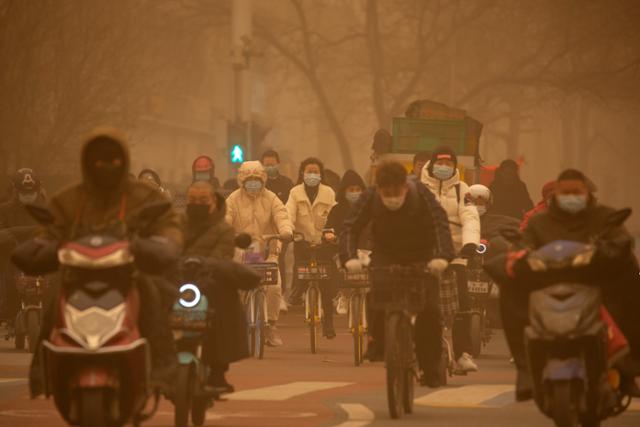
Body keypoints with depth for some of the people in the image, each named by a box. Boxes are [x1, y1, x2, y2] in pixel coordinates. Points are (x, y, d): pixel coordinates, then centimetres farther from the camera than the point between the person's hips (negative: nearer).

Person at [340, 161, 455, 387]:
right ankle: (377, 341, -4)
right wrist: (349, 257, -39)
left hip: (420, 257, -1)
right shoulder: (369, 197, -17)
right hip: (386, 256, 1)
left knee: (429, 308, -14)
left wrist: (441, 256, -46)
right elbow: (351, 228, -20)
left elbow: (439, 224, -29)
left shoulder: (420, 193, -21)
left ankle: (430, 367, -1)